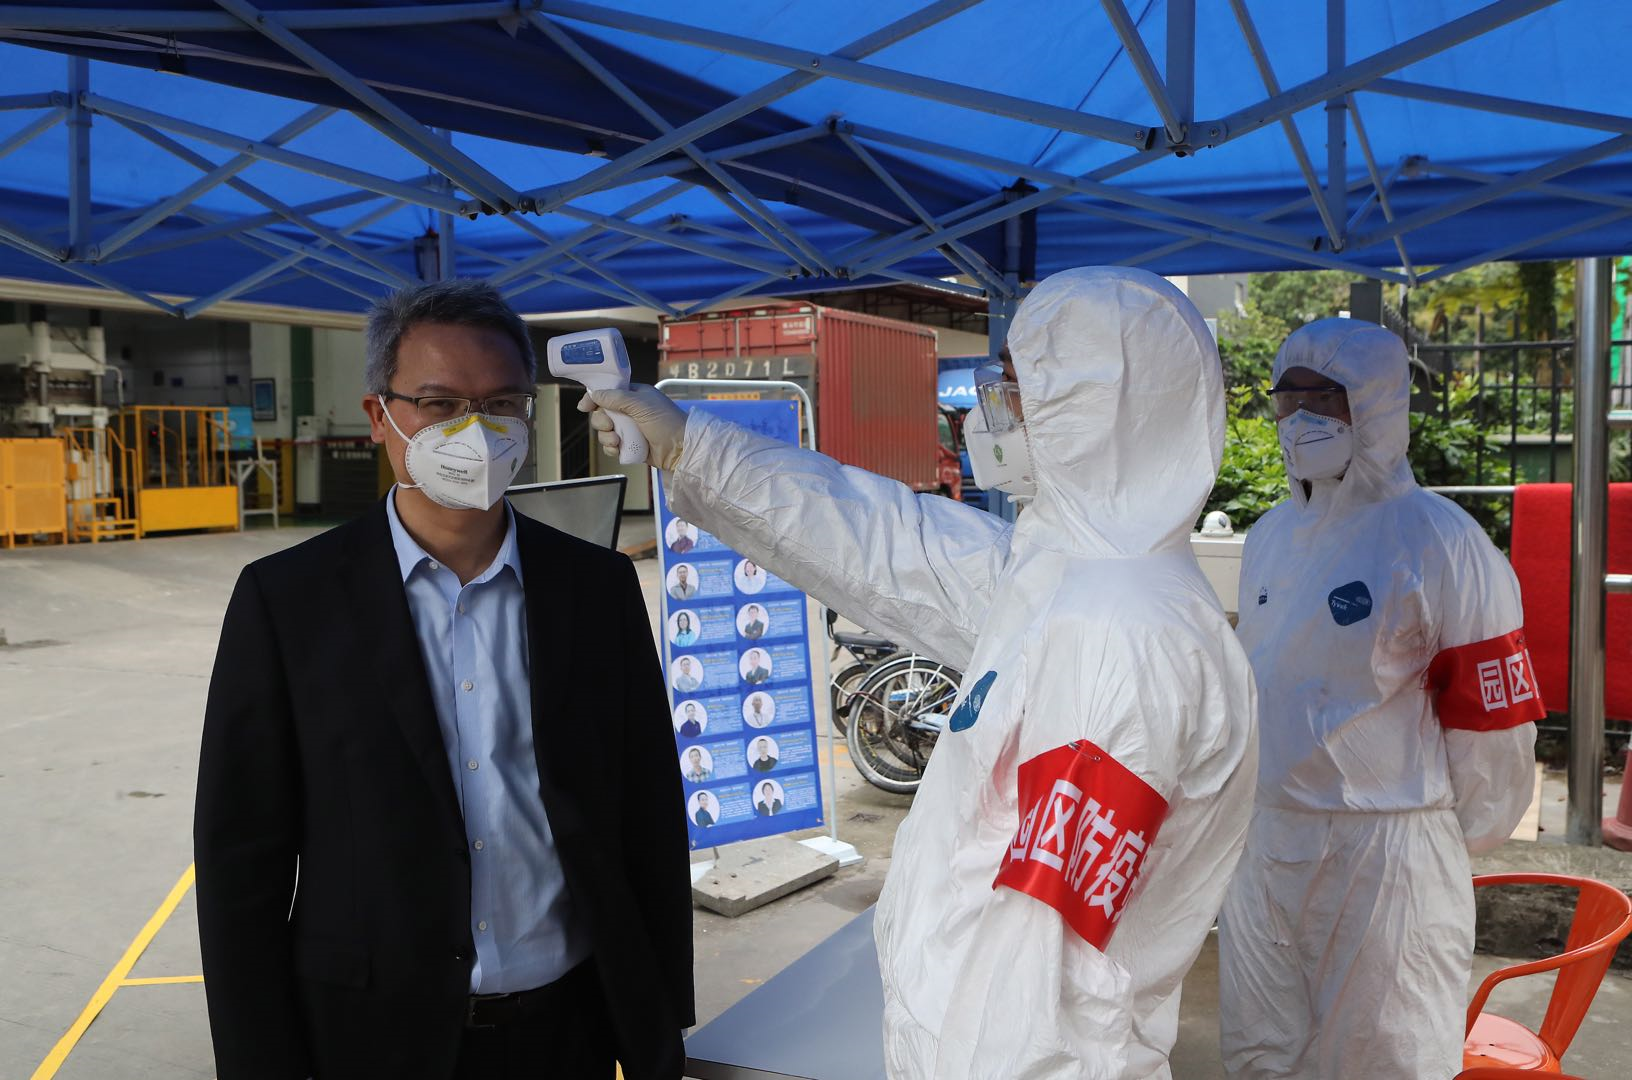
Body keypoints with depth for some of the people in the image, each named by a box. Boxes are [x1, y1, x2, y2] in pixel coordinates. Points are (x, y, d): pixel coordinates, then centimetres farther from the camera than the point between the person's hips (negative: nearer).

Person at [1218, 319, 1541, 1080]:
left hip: (1386, 857, -6)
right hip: (1264, 845, 7)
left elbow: (1494, 718, -10)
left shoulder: (1441, 544, -13)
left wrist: (1452, 843, 0)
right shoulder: (1270, 538, 8)